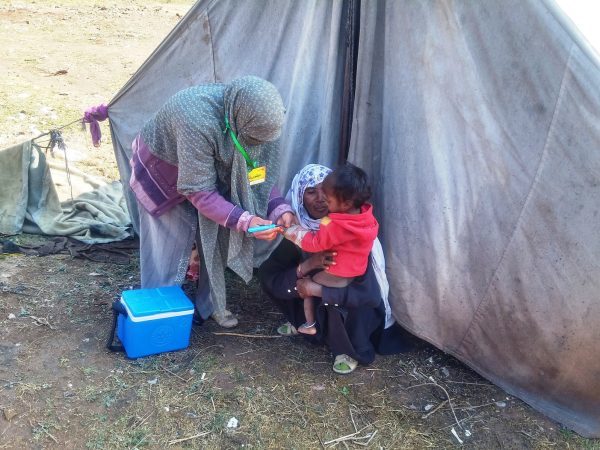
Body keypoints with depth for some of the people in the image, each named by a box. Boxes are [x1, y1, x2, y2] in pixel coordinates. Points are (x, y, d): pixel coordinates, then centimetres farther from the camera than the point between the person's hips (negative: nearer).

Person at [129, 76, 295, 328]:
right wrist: (244, 220, -41)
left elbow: (259, 171, -11)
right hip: (162, 172, -5)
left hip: (209, 170, 6)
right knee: (169, 246, -4)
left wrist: (279, 209, -24)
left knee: (214, 239, 4)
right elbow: (198, 190, -36)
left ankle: (210, 305, 22)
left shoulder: (251, 115, -24)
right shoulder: (197, 122, -44)